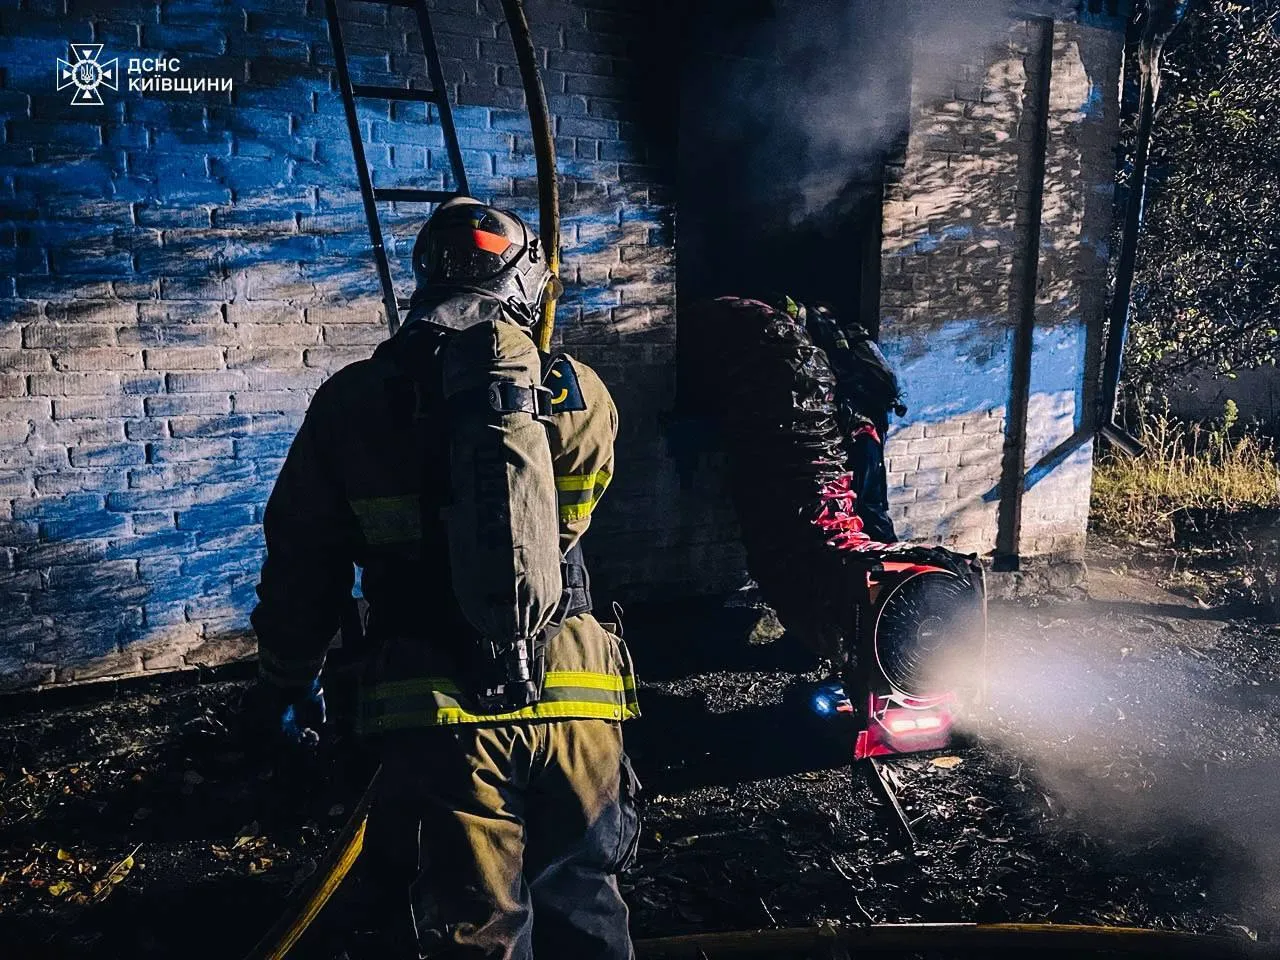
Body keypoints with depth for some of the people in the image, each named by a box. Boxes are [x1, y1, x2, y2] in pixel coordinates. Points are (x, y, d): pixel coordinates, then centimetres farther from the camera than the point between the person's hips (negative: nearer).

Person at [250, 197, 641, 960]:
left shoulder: (353, 404, -3)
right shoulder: (581, 396, -2)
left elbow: (302, 560, 4)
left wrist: (290, 679, 20)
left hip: (446, 716, -1)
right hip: (576, 701, 1)